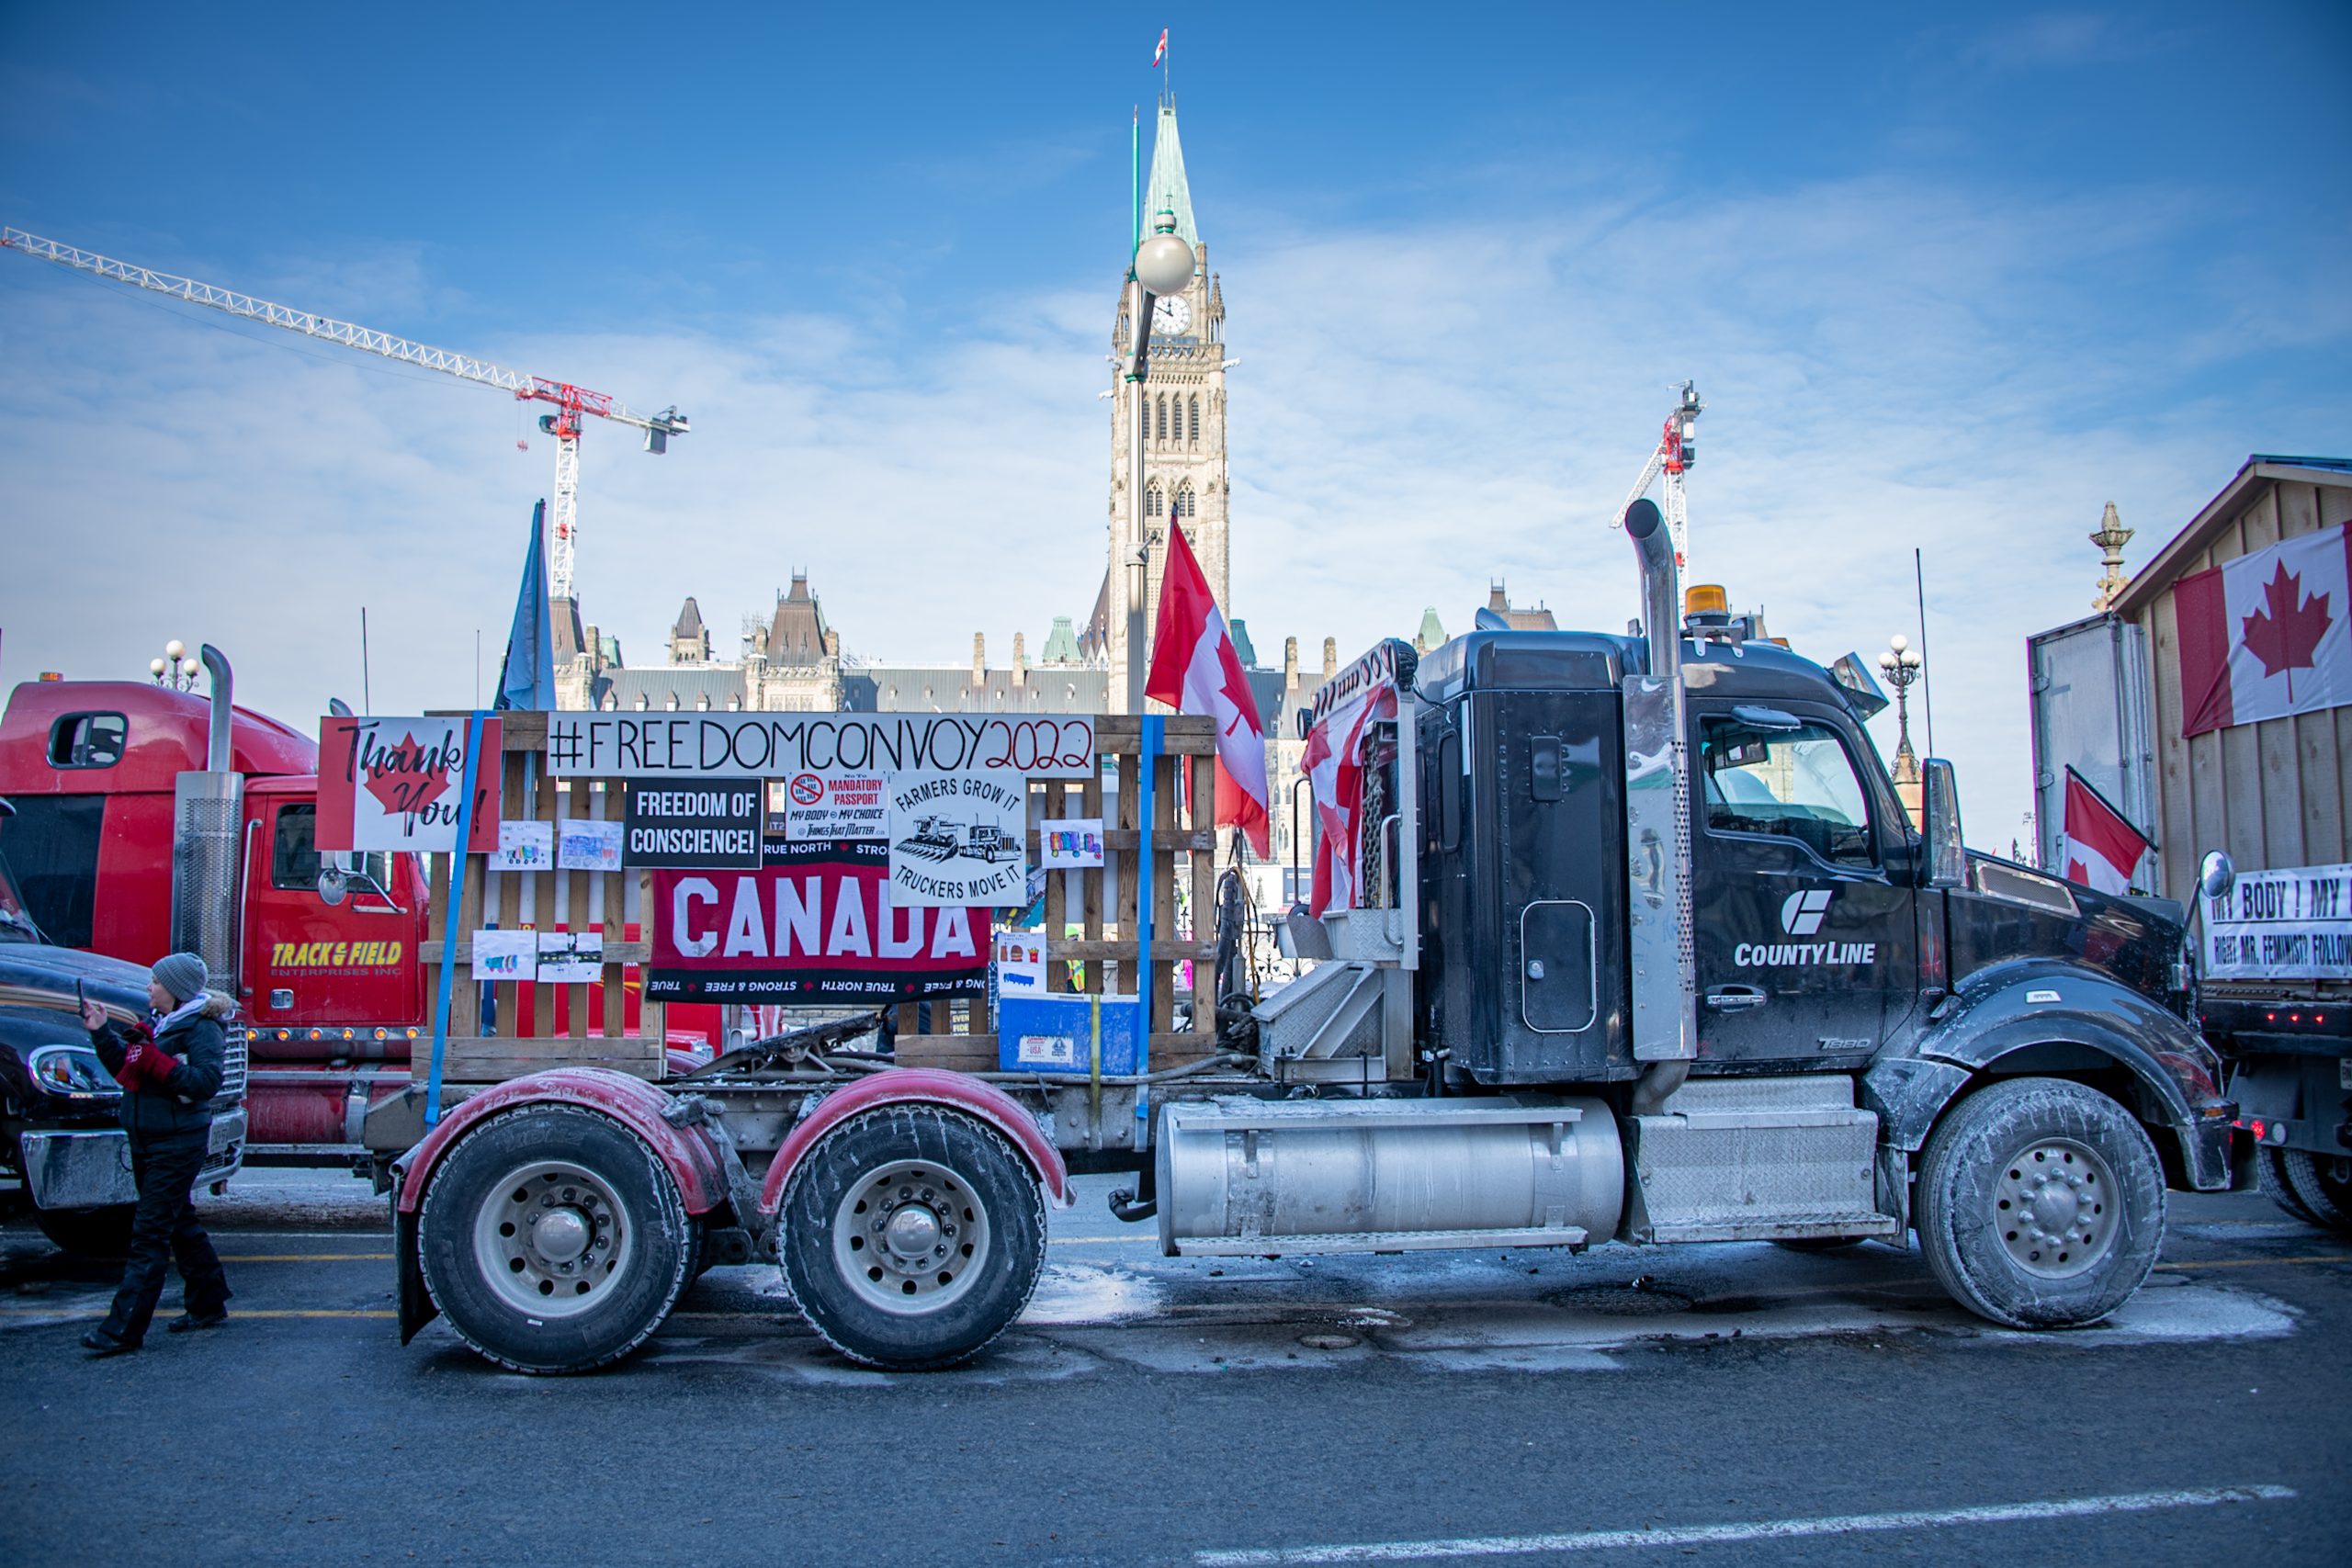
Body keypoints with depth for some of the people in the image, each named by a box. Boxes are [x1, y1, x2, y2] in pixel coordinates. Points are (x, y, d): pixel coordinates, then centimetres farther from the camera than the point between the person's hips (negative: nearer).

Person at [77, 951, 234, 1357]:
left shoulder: (201, 1028, -14)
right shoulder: (159, 1022, 13)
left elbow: (206, 1082, -23)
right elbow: (126, 1071, 16)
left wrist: (155, 1062, -25)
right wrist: (102, 1033, 6)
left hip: (177, 1144, -9)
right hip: (147, 1141, 10)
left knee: (149, 1232, -8)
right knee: (180, 1223, 17)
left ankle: (124, 1330, -7)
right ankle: (209, 1304, 30)